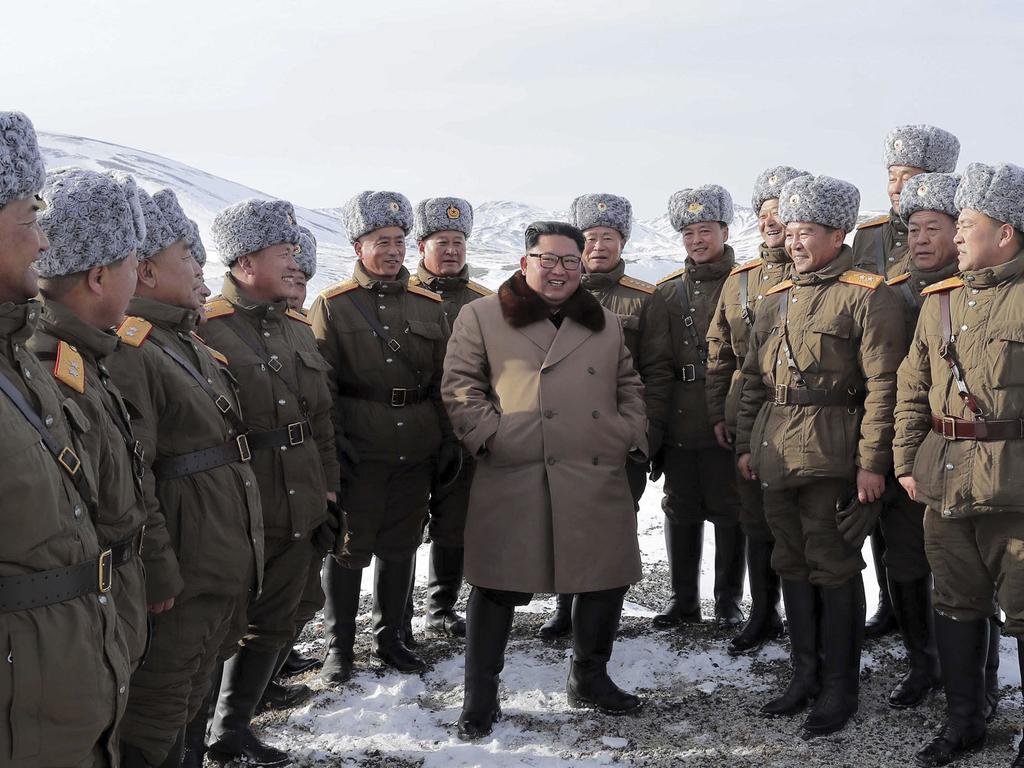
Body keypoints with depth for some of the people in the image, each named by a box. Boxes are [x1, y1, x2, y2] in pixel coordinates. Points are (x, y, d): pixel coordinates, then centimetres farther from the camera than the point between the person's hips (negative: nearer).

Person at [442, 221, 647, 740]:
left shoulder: (605, 325, 18)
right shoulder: (482, 317, 5)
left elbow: (629, 387, 23)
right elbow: (459, 384, 1)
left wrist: (633, 437, 9)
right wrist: (487, 435, -10)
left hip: (598, 478, 4)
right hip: (513, 478, -4)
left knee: (607, 579, 10)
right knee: (498, 585, -1)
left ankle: (589, 678, 31)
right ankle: (479, 700, 12)